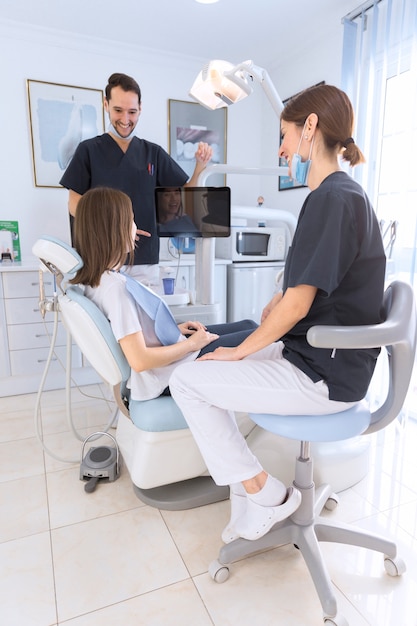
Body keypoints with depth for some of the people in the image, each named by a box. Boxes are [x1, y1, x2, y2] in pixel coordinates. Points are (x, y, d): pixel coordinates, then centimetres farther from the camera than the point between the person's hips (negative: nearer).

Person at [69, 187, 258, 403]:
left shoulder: (98, 278, 0)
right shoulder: (115, 287, -29)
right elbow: (140, 360, -30)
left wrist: (174, 329, 4)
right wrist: (191, 344, -17)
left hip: (168, 351, 9)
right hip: (172, 372, -9)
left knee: (247, 325, 15)